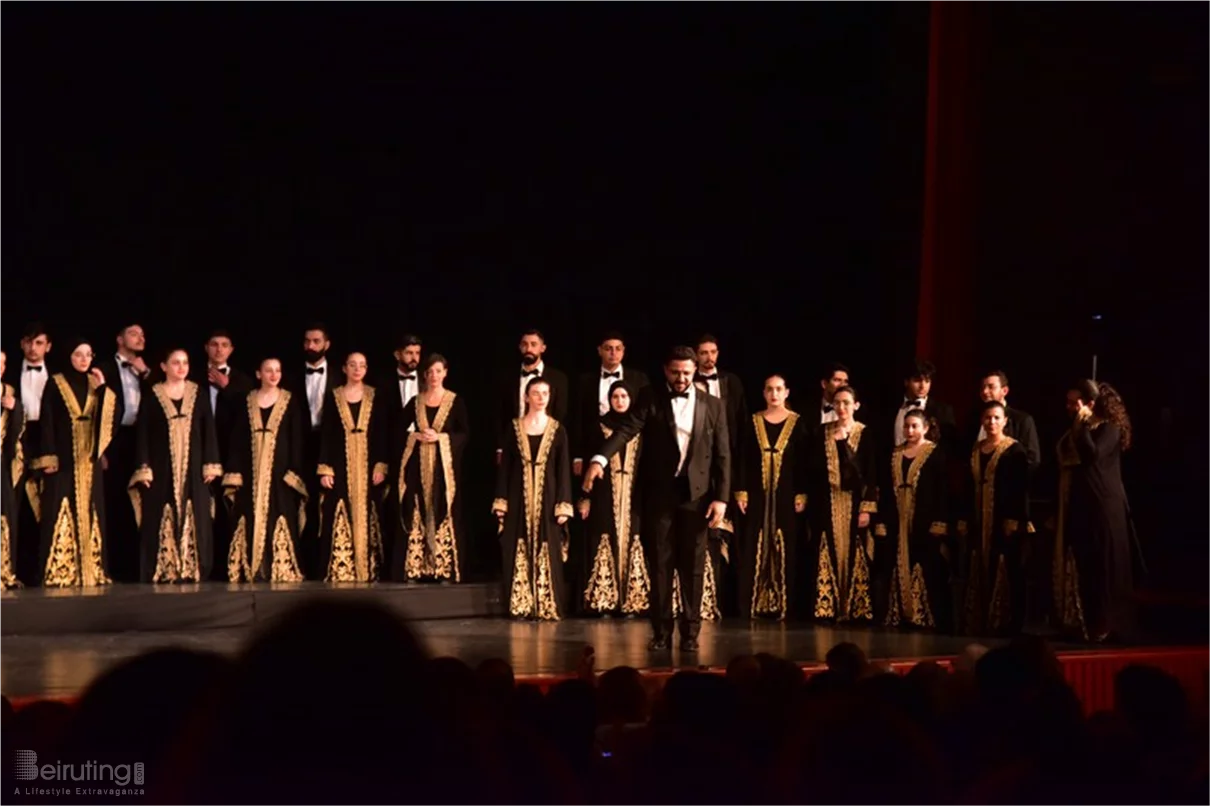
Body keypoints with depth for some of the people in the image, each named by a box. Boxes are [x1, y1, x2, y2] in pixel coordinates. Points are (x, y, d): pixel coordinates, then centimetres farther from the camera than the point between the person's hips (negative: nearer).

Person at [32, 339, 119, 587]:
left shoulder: (96, 384, 12)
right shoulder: (56, 384, 0)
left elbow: (111, 416, 3)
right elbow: (47, 421, -5)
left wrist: (103, 388, -7)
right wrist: (48, 457, -13)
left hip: (90, 460, 4)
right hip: (64, 458, -4)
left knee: (89, 513, 4)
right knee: (62, 512, -8)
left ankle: (90, 570, 6)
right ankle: (60, 572, -9)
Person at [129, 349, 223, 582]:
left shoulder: (198, 393, 9)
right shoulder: (152, 395, 3)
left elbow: (209, 430, 7)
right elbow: (143, 433, 0)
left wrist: (210, 465, -1)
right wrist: (143, 469, -7)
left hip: (193, 467, 2)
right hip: (162, 467, -2)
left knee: (194, 519, -1)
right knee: (162, 521, -4)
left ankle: (191, 570, 2)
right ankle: (162, 571, -2)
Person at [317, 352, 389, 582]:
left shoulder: (375, 397, 6)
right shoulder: (333, 397, 5)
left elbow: (382, 434, 4)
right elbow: (326, 435, 3)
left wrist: (381, 465, -6)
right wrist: (324, 469, -5)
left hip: (368, 465, 1)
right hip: (340, 466, -1)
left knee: (366, 518, 0)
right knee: (339, 520, -5)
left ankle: (367, 571, 3)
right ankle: (339, 571, -4)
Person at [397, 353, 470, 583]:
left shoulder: (456, 402, 3)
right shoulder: (415, 402, 11)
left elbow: (465, 434, -3)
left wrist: (440, 437, -14)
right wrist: (416, 436, -7)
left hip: (445, 465, -2)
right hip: (419, 465, 2)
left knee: (444, 514, -5)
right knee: (417, 514, -1)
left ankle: (445, 569, -4)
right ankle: (416, 569, 0)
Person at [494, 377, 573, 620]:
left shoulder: (558, 430, 4)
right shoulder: (514, 428, 5)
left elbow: (564, 470, 2)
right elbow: (505, 467, 5)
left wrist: (563, 505, -6)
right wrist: (500, 502, -2)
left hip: (547, 498, 0)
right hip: (519, 499, 0)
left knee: (547, 553, -2)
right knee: (519, 553, 0)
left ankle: (547, 607, 1)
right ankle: (521, 606, 4)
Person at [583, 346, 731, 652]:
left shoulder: (712, 405, 5)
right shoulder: (650, 398, 0)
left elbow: (722, 455, 5)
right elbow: (627, 428, -15)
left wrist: (721, 497, -4)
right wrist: (600, 459, -32)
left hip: (696, 493, 1)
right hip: (659, 492, -1)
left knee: (693, 565, 3)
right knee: (660, 563, 3)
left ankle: (690, 631, 9)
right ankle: (661, 631, 8)